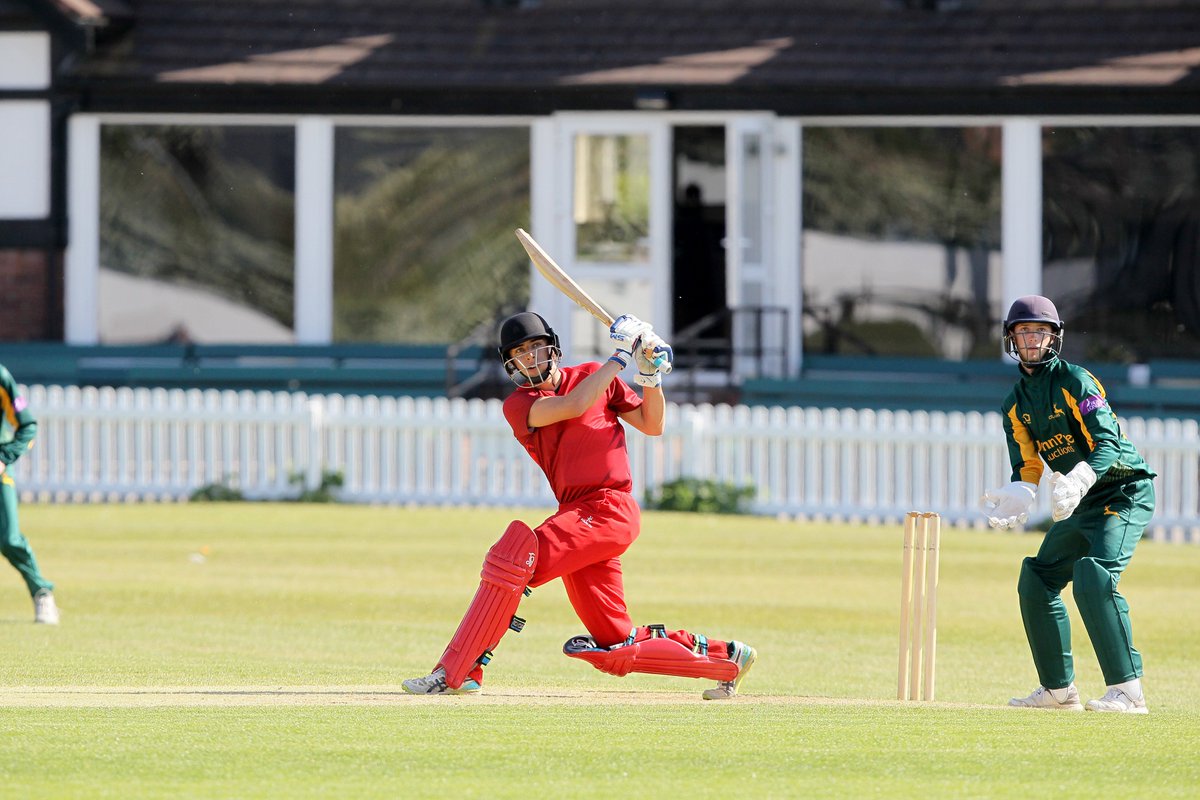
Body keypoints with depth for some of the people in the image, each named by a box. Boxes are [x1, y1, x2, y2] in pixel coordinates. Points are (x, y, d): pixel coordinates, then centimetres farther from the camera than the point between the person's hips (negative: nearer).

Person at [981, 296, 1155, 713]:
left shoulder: (1076, 381, -14)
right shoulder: (1015, 404, 8)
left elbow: (1107, 444, -24)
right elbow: (1027, 467, 8)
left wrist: (1076, 482, -41)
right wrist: (1015, 499, -14)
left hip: (1125, 493, -9)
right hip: (1080, 506, 9)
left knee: (1093, 577, -27)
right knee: (1036, 582, 8)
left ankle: (1128, 690, -28)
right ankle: (1059, 690, 19)